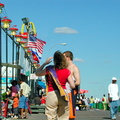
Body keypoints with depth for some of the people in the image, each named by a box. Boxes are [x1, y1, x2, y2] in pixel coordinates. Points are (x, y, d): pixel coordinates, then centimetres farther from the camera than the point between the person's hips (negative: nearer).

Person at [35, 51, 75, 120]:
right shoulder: (67, 71, 3)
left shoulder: (49, 69, -1)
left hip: (51, 94, -2)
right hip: (63, 95, 2)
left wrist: (45, 63, 20)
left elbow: (37, 73, 16)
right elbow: (73, 86, 0)